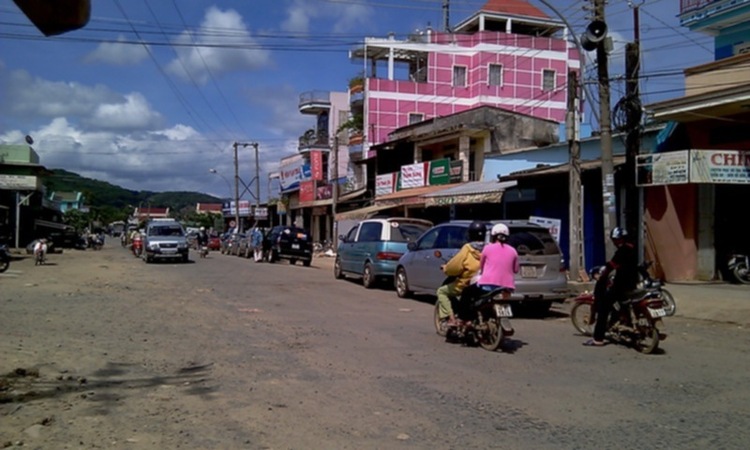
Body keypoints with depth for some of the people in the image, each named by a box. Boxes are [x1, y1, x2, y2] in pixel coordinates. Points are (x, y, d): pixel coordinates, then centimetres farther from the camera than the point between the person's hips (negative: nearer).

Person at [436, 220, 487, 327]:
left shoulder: (468, 248, -13)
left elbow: (455, 266, -15)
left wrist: (446, 268, 5)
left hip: (467, 284, -6)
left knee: (442, 291, 11)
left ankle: (450, 318, -3)